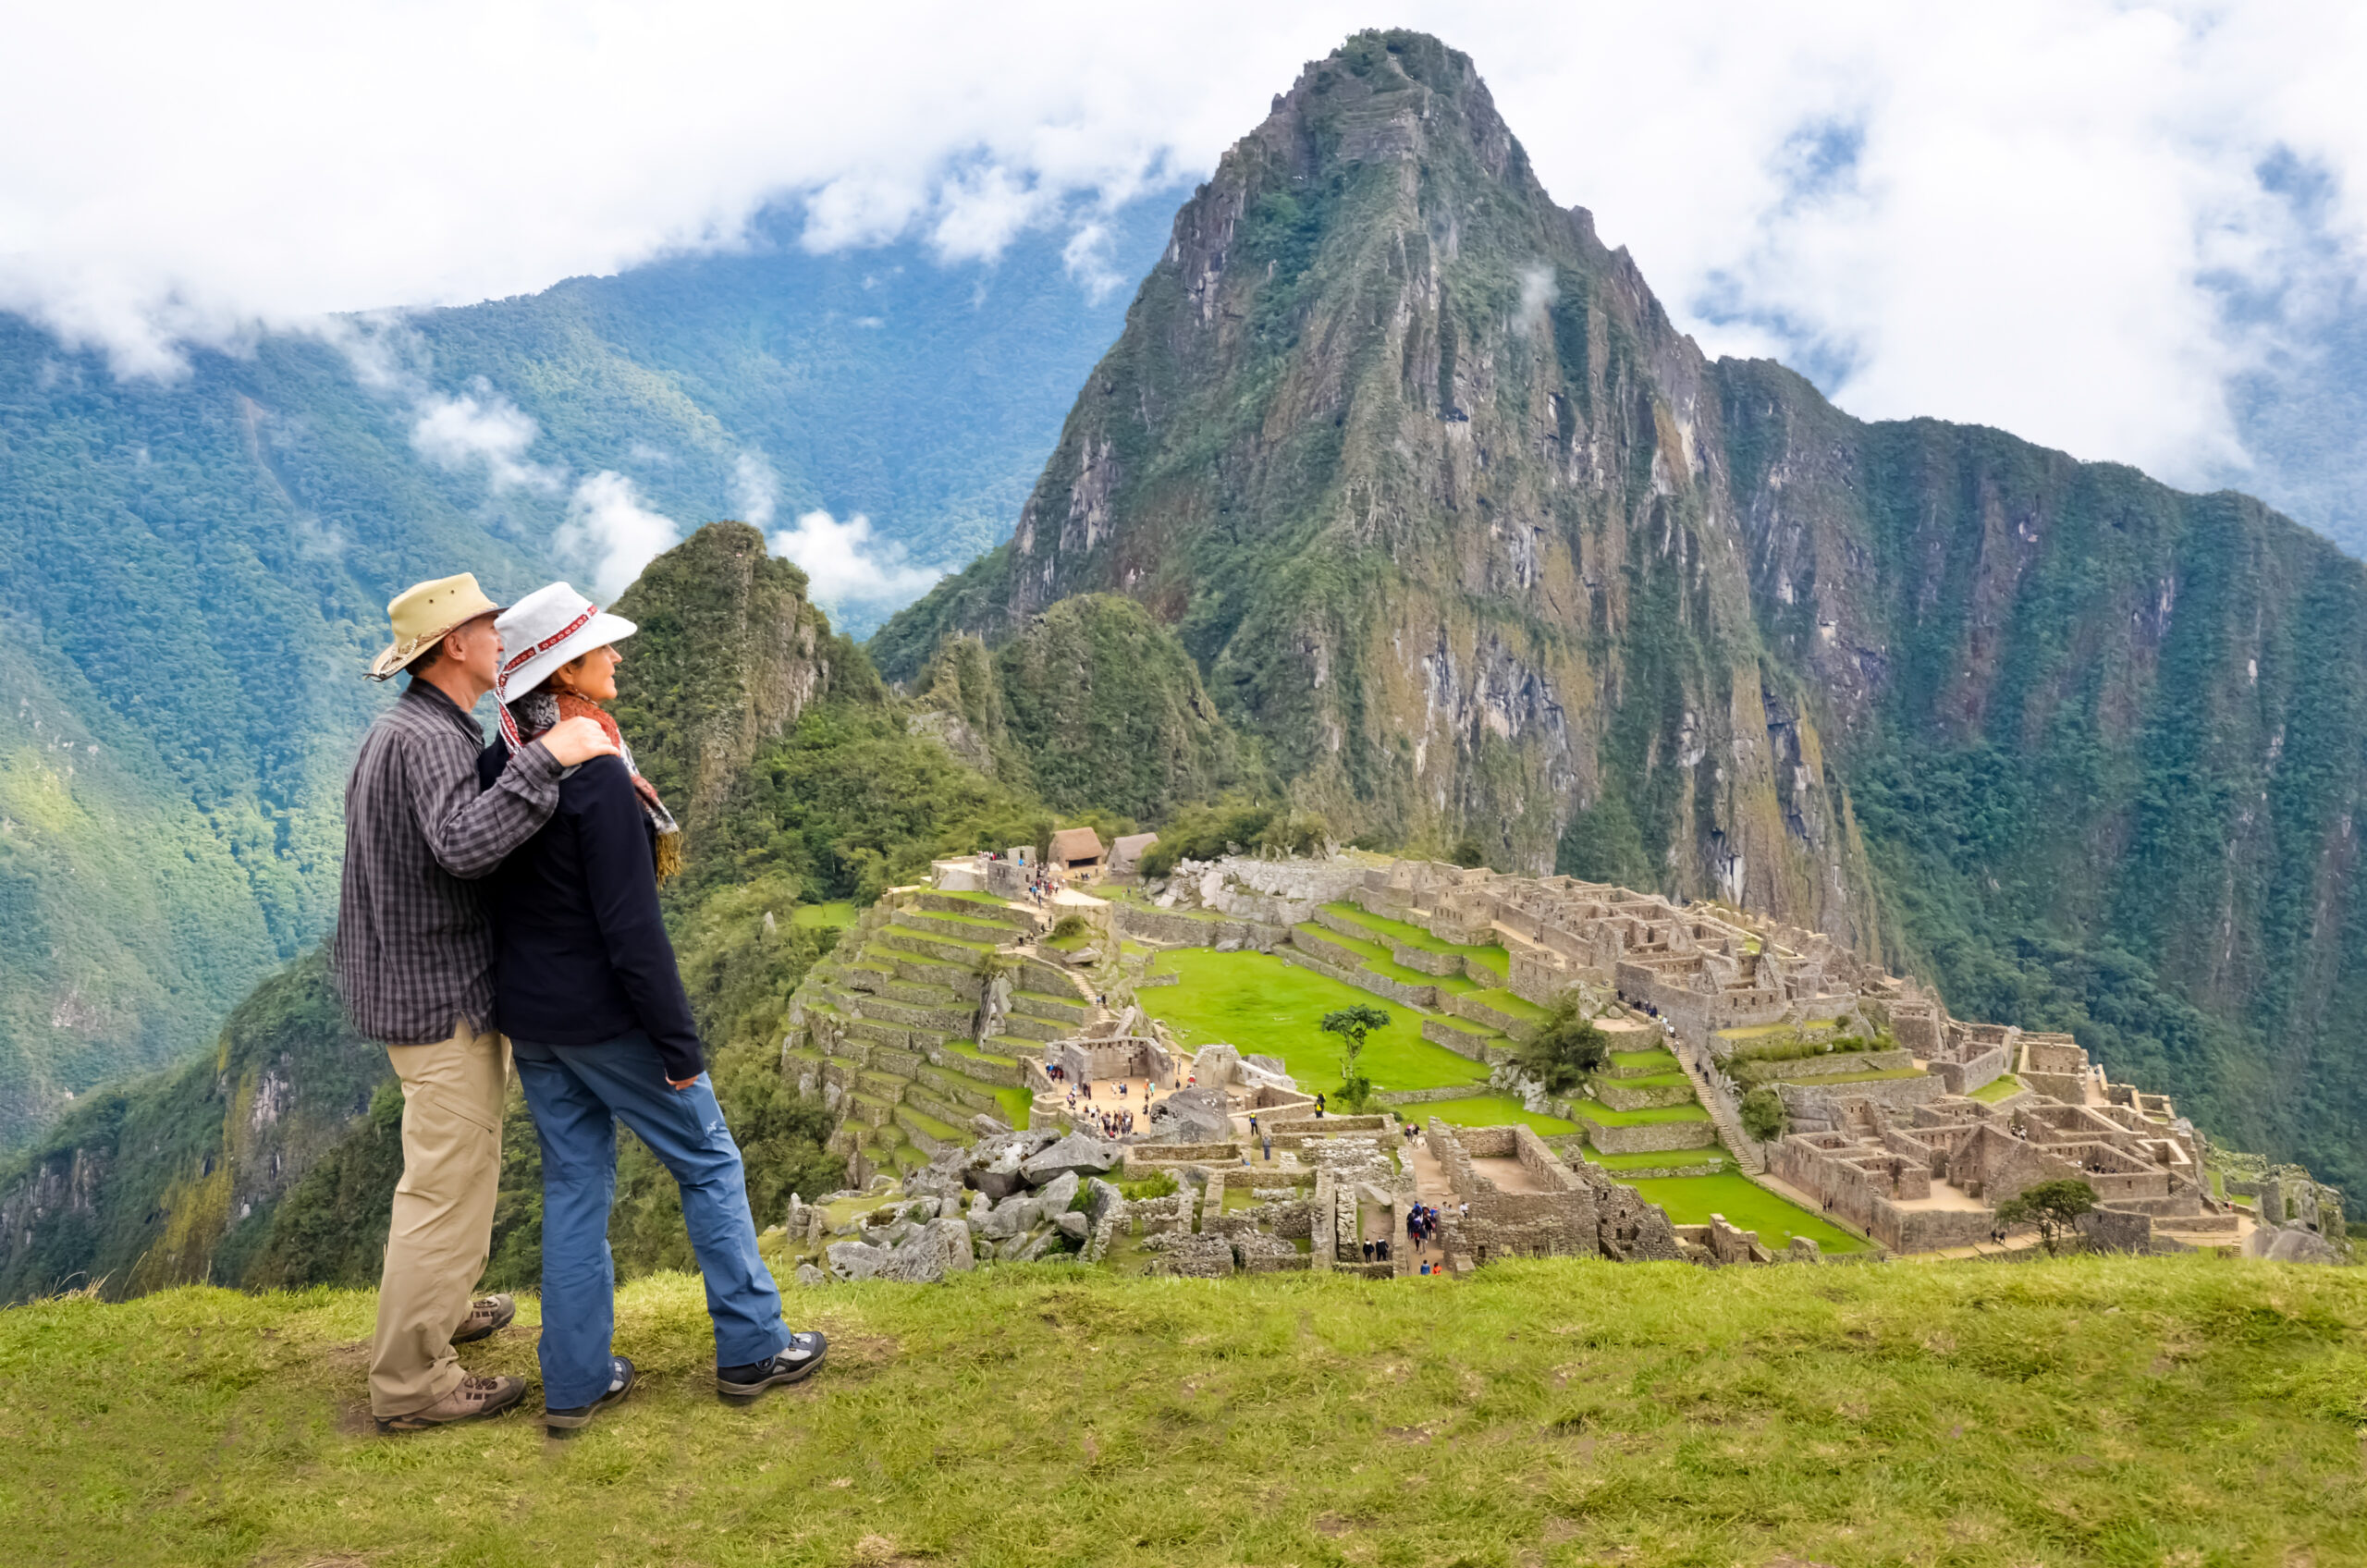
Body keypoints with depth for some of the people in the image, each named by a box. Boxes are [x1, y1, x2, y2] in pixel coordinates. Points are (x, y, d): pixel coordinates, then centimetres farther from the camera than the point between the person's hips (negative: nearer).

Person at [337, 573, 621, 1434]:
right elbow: (464, 844, -39)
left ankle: (437, 1307, 42)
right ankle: (410, 1382, 7)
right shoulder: (425, 738, -22)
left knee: (452, 1162, 26)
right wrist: (546, 757, -39)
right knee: (450, 1183, -2)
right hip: (442, 998, -11)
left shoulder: (408, 728, 13)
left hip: (426, 983, 11)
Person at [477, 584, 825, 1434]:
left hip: (527, 1013, 8)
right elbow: (632, 927, -22)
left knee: (574, 1183, 15)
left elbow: (490, 890, 12)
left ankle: (575, 1381, 21)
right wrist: (679, 1044, -16)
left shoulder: (496, 763, 3)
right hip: (604, 1015, -7)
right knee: (709, 1162, 9)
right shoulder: (596, 773, -22)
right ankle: (750, 1348, 18)